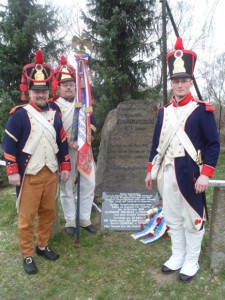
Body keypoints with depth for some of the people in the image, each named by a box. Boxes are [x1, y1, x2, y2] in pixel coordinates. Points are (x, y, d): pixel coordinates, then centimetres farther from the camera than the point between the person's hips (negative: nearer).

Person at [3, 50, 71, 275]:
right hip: (29, 175, -5)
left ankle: (43, 246, 33)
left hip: (50, 173, 5)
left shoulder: (54, 114, 8)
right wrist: (12, 171, -13)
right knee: (27, 216, 5)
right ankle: (27, 256, 20)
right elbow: (9, 144, -9)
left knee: (48, 212, 15)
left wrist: (65, 167, 10)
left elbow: (62, 142, 12)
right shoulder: (19, 114, -8)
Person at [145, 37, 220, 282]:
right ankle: (177, 257, 33)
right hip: (167, 173, 5)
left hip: (189, 173, -5)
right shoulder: (163, 111, 9)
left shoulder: (203, 110, -5)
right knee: (172, 218, 15)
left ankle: (191, 262, 26)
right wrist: (150, 170, 12)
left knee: (192, 218, 8)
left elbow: (213, 145, -8)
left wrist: (206, 174, -16)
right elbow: (156, 143, 13)